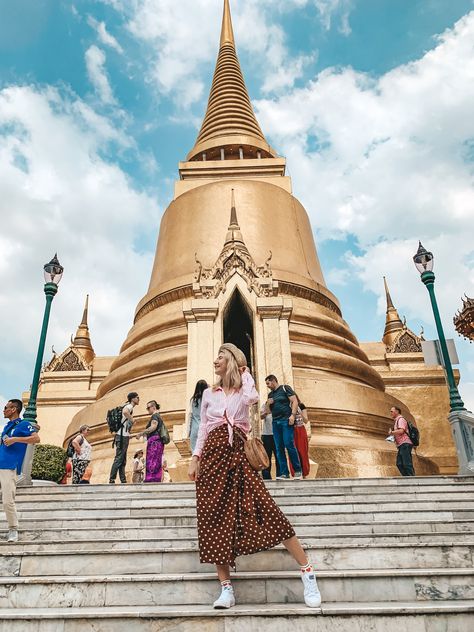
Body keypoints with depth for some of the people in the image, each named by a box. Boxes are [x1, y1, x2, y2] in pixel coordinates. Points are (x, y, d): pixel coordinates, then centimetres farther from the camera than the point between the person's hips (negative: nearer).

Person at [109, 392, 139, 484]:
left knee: (122, 460, 8)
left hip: (123, 436, 10)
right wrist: (131, 420, -18)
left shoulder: (128, 407, 21)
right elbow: (125, 412, -33)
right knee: (119, 458, -10)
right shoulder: (129, 406, -8)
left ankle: (123, 480, 10)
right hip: (123, 436, -10)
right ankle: (112, 480, -11)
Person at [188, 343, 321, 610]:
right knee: (215, 518, -1)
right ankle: (227, 589, 9)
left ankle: (308, 572, -3)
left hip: (237, 453, -3)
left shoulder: (244, 389, 8)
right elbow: (203, 427, 16)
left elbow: (252, 397, -18)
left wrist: (244, 373, -1)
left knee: (266, 510, -12)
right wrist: (195, 458, 8)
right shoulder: (209, 393, 16)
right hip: (212, 456, 3)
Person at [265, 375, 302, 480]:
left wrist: (293, 415, -17)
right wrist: (268, 404, 6)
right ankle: (284, 473, 2)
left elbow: (295, 401, -5)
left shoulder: (285, 388, 3)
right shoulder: (270, 394, 21)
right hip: (275, 422, 6)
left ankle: (298, 471, -2)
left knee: (289, 445, -12)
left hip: (286, 420, -6)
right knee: (279, 448, 0)